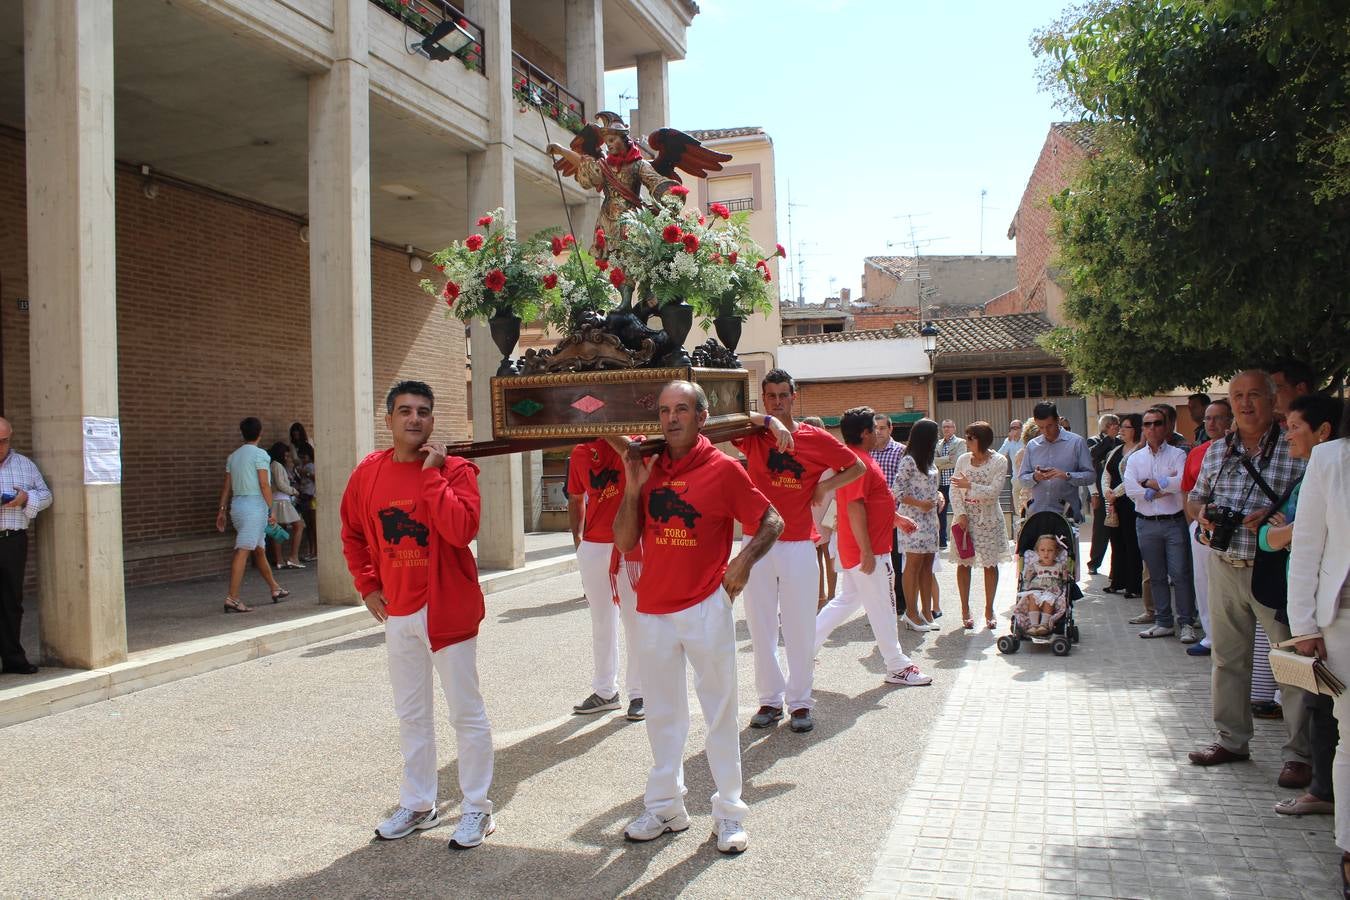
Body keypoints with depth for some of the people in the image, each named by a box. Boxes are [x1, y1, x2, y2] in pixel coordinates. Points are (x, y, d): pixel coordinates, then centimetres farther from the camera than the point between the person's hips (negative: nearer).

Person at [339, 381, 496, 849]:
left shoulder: (455, 469, -10)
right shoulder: (369, 472, 3)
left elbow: (462, 530, -26)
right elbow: (353, 535, 16)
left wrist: (432, 473, -22)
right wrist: (367, 587, 8)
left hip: (448, 609, -5)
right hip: (398, 613, 5)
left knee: (466, 713, 4)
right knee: (410, 714, 17)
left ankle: (477, 809, 18)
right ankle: (417, 805, 32)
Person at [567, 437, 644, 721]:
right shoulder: (579, 453, 7)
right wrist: (577, 538, 11)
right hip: (592, 547, 5)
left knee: (634, 620, 3)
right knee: (601, 622, 14)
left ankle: (639, 694, 14)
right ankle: (604, 691, 26)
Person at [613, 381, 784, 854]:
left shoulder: (723, 468, -6)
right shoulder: (648, 468, 6)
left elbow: (771, 521, -1)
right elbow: (625, 542, 4)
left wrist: (744, 561, -15)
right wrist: (633, 488, -7)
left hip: (705, 606, -4)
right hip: (654, 608, 4)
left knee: (719, 710, 4)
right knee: (662, 712, 14)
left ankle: (729, 813, 16)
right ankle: (665, 806, 27)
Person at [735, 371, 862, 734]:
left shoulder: (816, 438, 3)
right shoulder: (751, 435, 4)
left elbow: (857, 467, 12)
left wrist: (825, 487, -2)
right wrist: (769, 421, -22)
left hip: (799, 544, -1)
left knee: (800, 628, 2)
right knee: (761, 626, 7)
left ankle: (800, 701, 16)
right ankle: (770, 699, 19)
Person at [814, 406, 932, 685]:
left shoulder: (855, 458, 14)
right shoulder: (859, 461, -19)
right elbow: (855, 508, -26)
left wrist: (896, 517, 30)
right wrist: (866, 552, -26)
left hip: (853, 549, 11)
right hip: (868, 551, -11)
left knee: (846, 601, 19)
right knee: (882, 608, 0)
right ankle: (897, 667, 11)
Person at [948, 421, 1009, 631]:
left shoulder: (999, 462, -5)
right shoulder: (963, 460, 4)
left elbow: (993, 492, -13)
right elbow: (954, 490, 3)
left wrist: (969, 485, -16)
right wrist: (960, 514, -8)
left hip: (988, 519, -2)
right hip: (965, 518, 2)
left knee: (990, 564, 3)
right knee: (963, 563, 2)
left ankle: (989, 609, 14)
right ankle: (965, 609, 11)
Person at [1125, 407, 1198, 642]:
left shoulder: (1178, 454, 1)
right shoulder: (1135, 459, 9)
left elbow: (1181, 482, -18)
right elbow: (1131, 490, -6)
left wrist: (1150, 483, -8)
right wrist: (1164, 488, -10)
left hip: (1174, 523, -3)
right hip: (1146, 524, 3)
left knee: (1180, 574, -4)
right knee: (1156, 576, 10)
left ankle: (1187, 624, 3)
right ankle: (1163, 622, 18)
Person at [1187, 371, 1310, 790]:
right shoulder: (1216, 450, 12)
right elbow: (1195, 497, 21)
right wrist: (1202, 512, 0)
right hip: (1224, 567, 5)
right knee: (1228, 657, 14)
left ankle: (1300, 752, 8)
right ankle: (1232, 739, 27)